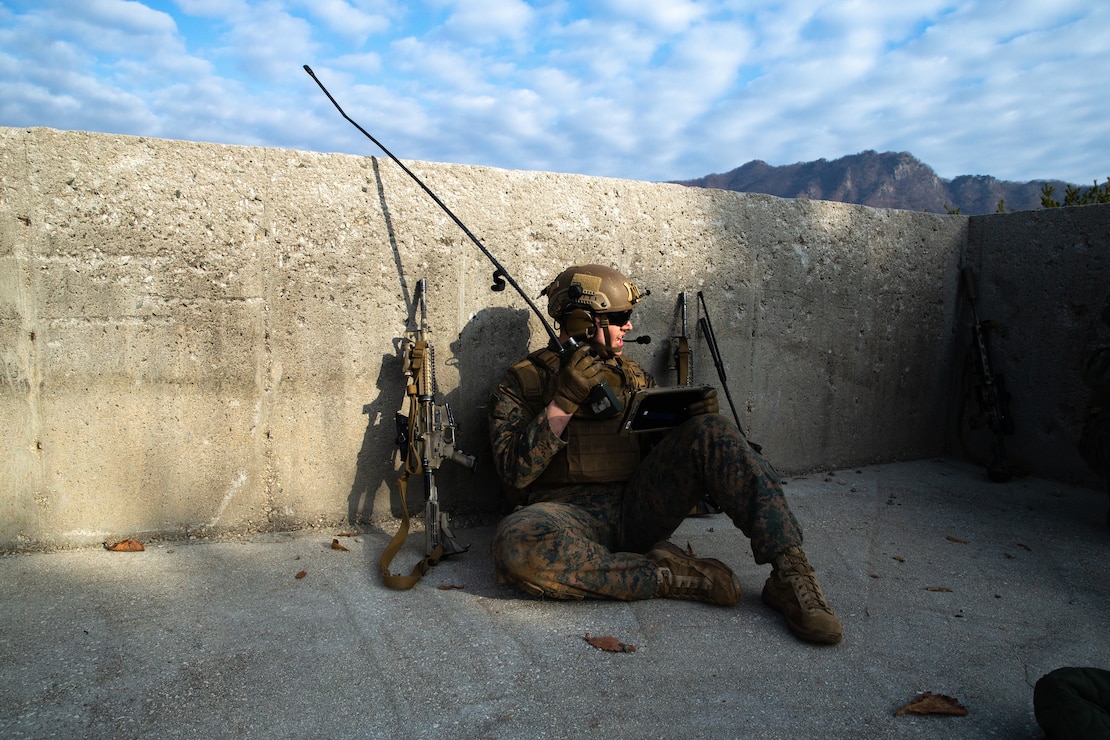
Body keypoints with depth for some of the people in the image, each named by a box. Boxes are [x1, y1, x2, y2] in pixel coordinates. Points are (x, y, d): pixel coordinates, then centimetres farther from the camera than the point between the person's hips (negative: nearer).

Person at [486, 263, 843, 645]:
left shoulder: (633, 376, 20)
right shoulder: (522, 381, 6)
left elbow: (667, 449, 18)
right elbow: (515, 472, -6)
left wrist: (697, 420, -5)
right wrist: (564, 401, -15)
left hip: (639, 509, 4)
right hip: (572, 516, -3)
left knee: (710, 431, -18)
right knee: (516, 542, -38)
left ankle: (791, 574, -22)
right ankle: (667, 577, -24)